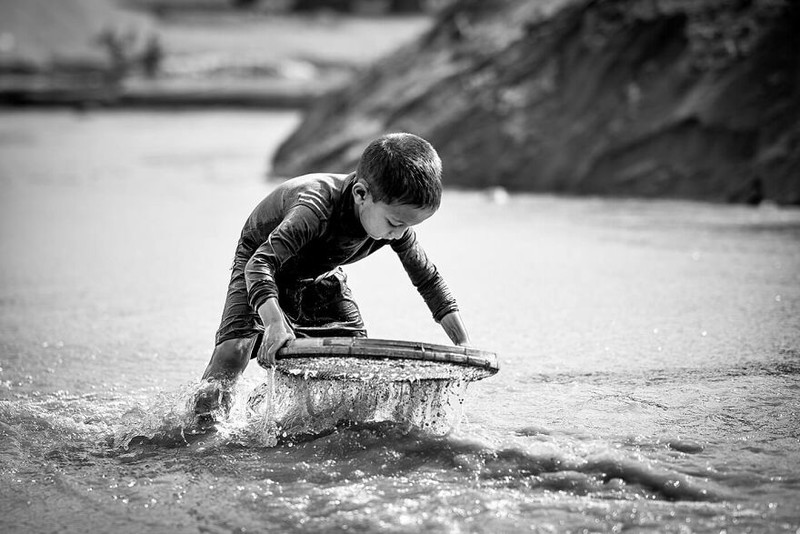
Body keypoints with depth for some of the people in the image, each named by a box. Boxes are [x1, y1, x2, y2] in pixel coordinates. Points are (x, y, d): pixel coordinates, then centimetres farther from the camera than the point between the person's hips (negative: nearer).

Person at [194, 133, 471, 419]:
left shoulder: (396, 222, -24)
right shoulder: (316, 208, -44)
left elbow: (428, 279, -10)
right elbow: (260, 264, -49)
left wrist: (463, 344, -15)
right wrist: (275, 323, -65)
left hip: (321, 275, 5)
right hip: (265, 265, -5)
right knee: (235, 345, -24)